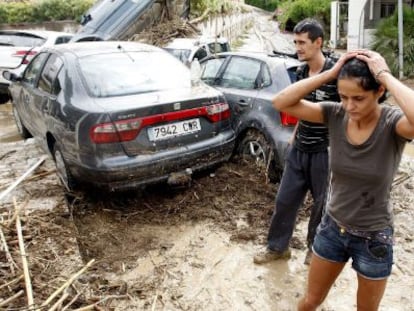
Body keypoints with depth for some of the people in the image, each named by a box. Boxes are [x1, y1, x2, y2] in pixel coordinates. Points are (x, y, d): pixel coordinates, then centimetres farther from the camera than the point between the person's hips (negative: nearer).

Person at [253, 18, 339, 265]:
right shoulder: (301, 72, 4)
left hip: (325, 152, -6)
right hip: (299, 149, 6)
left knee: (322, 204, 12)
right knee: (285, 199, 11)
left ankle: (316, 249, 34)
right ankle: (278, 247, 29)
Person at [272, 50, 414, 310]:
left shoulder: (393, 123, -22)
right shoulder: (335, 115, -12)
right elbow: (281, 103, -20)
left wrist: (385, 75, -35)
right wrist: (329, 73, -25)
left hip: (374, 238, -2)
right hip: (333, 228, 2)